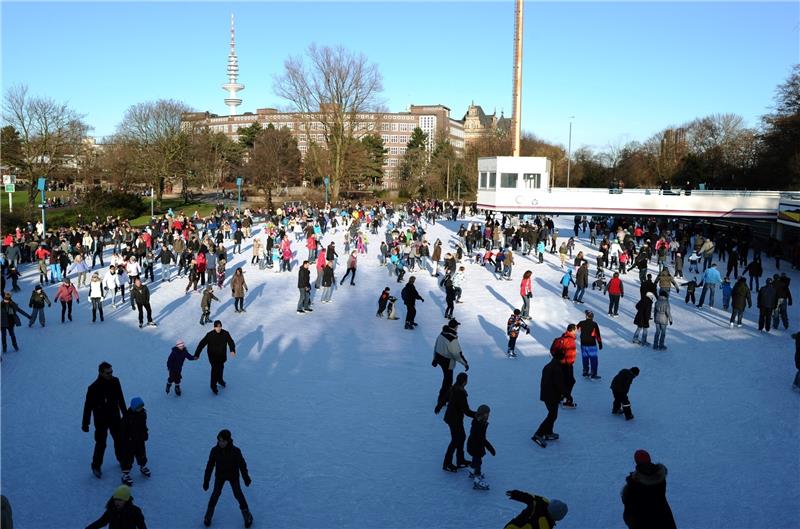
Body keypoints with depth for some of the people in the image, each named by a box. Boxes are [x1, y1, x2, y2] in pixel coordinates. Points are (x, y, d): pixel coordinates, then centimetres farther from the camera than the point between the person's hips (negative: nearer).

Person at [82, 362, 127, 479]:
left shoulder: (115, 381, -9)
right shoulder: (94, 388, -23)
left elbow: (120, 399, 5)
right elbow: (88, 406, -15)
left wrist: (125, 413, 14)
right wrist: (85, 423, -11)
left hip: (115, 417, 4)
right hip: (101, 421, -4)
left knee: (119, 440, 17)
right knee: (101, 444, 4)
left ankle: (122, 459, 40)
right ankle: (96, 466, 24)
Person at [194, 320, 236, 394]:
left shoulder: (225, 334, -15)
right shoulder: (209, 335, -21)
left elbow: (230, 342, -11)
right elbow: (202, 344, -18)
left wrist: (232, 350, -30)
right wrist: (197, 354, -20)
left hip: (222, 356, 4)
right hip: (213, 357, -4)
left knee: (221, 368, 24)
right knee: (215, 370, -5)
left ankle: (220, 380, 51)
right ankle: (213, 386, 14)